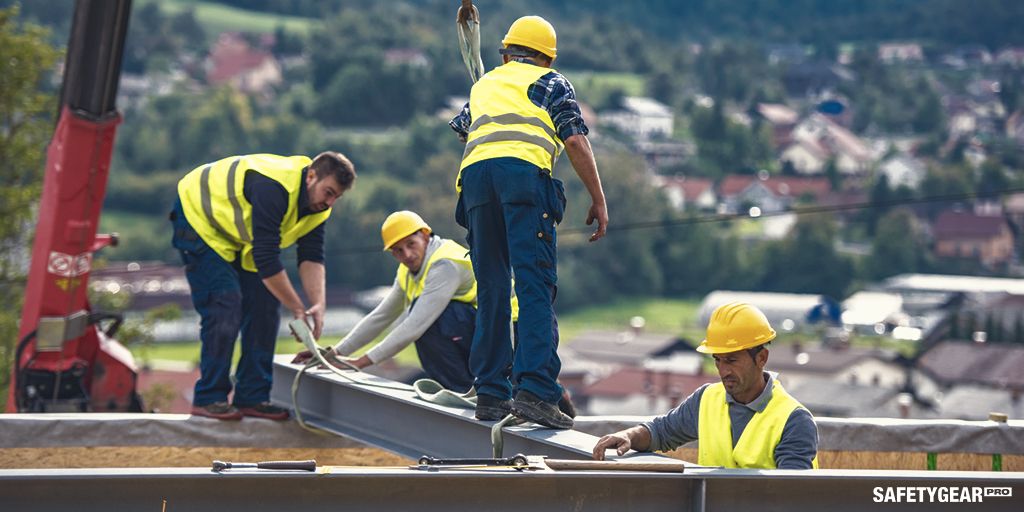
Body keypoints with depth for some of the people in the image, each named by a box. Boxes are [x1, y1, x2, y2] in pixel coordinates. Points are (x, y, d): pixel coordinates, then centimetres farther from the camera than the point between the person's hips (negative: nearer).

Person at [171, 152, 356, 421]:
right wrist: (298, 310, -29)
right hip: (199, 215, -9)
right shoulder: (274, 188, -37)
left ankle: (252, 397, 4)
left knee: (265, 304, -1)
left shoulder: (318, 204, -10)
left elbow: (311, 256, -10)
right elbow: (266, 260, -36)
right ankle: (208, 399, -10)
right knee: (225, 305, -18)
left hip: (241, 234, 9)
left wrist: (317, 304, -26)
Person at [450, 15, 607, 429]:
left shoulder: (483, 85, 33)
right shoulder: (550, 83, 19)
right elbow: (575, 142, 8)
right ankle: (535, 390, -24)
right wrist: (598, 200, 11)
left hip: (474, 175, 4)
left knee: (492, 289, 10)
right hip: (524, 171, -4)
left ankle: (491, 394, 9)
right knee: (535, 286, -10)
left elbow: (464, 134, 41)